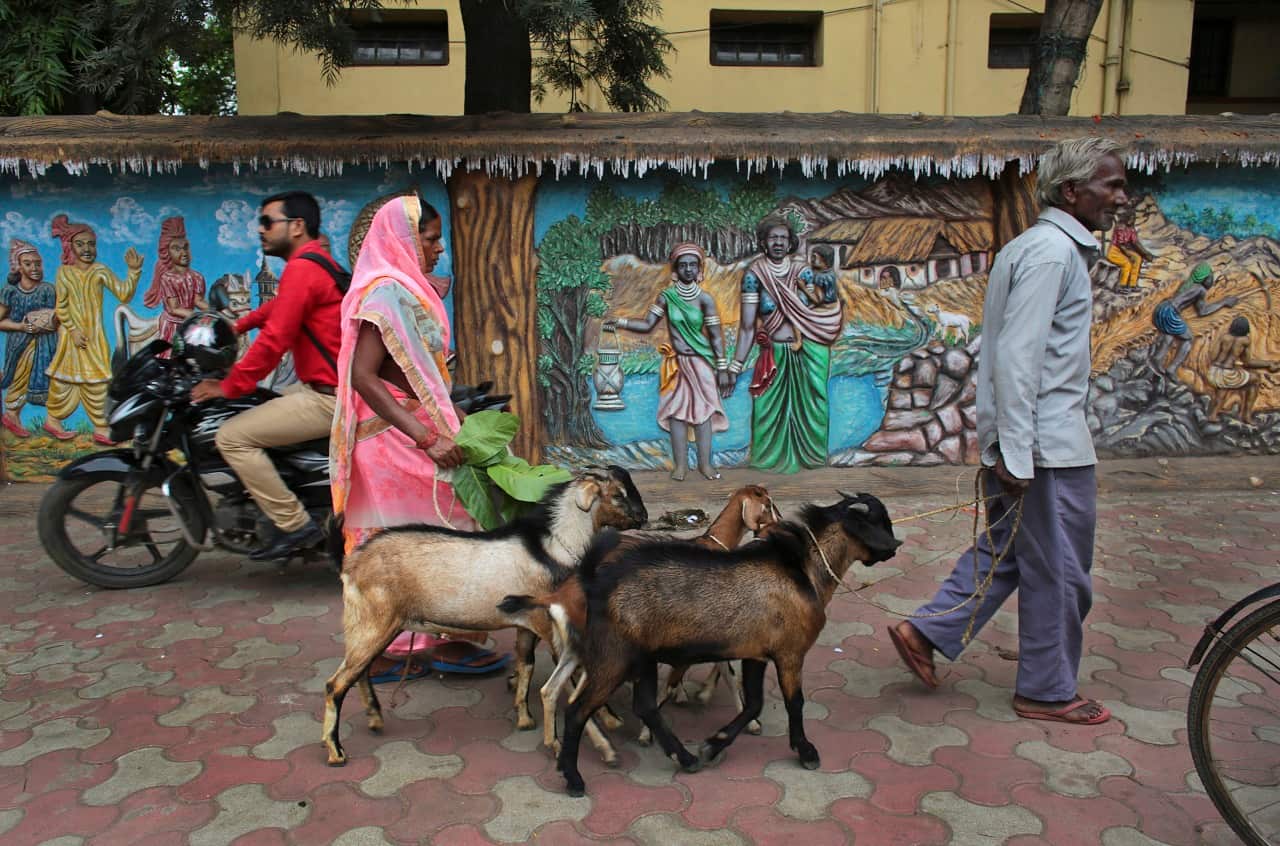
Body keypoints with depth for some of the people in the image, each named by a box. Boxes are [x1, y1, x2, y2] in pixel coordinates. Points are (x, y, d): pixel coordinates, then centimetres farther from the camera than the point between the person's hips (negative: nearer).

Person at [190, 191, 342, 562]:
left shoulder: (302, 269, -16)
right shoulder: (316, 260, 16)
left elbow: (275, 339, -20)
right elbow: (275, 308, 30)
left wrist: (228, 387, -13)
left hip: (328, 399, -11)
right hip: (322, 386, 11)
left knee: (232, 437, -10)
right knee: (256, 412, 26)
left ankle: (295, 525, -8)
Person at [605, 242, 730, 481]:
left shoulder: (704, 298, -5)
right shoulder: (666, 297, -1)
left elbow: (716, 336, -5)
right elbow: (647, 325, 0)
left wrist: (722, 368, -7)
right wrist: (620, 322, -14)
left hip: (701, 362, -1)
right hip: (677, 363, 1)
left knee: (703, 410, 0)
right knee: (676, 410, -1)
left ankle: (704, 463, 7)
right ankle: (681, 463, 5)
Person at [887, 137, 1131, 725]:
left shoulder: (1032, 246, 16)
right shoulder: (1054, 251, -16)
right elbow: (1017, 358, -24)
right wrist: (1016, 453, -25)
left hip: (1023, 438, 10)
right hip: (1050, 443, -10)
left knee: (1006, 550, 19)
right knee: (1059, 570, 4)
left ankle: (927, 631, 21)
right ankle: (1048, 691, 19)